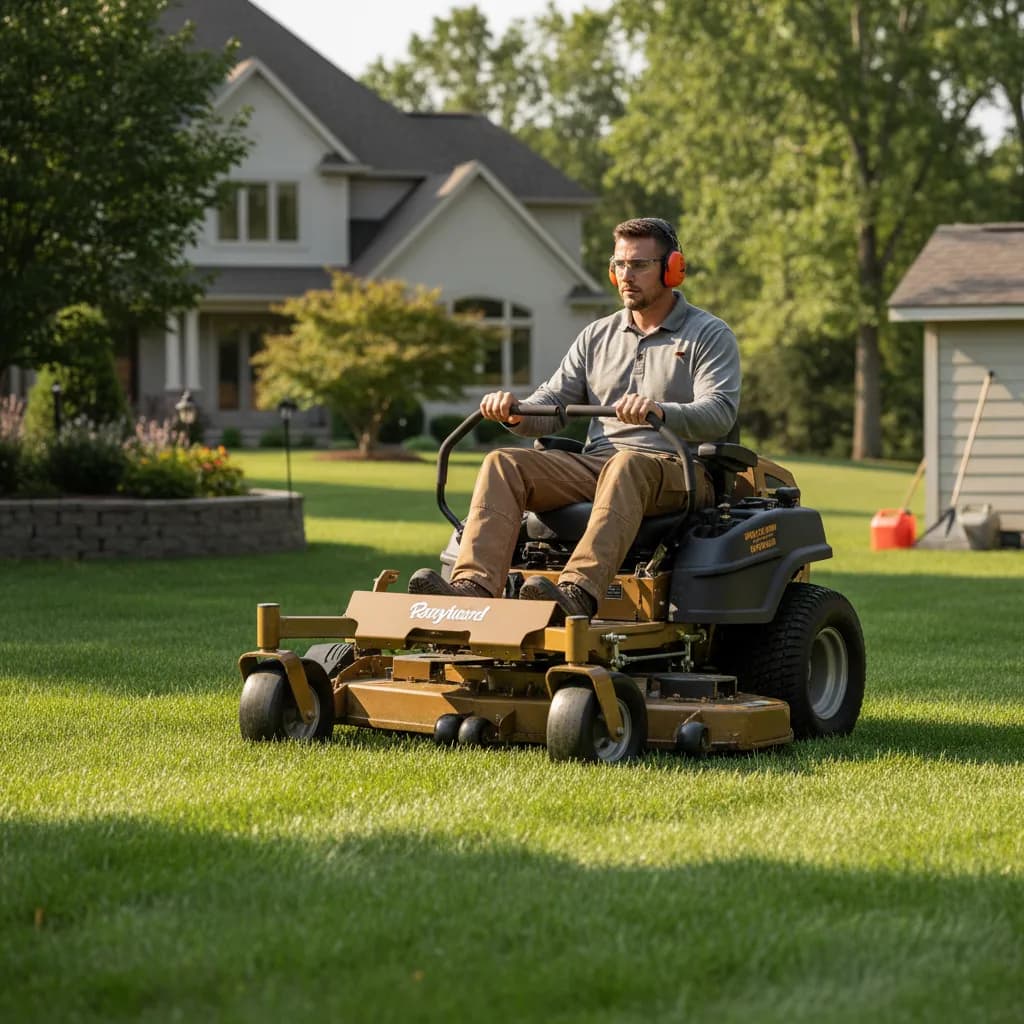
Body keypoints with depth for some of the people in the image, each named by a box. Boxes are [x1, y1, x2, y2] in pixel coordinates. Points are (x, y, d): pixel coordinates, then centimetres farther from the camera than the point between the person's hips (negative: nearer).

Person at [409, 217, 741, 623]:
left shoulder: (710, 335, 5)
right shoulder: (597, 336, 22)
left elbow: (719, 413, -12)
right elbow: (552, 403, 17)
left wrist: (660, 412, -32)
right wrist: (516, 413, -8)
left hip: (676, 471, -5)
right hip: (593, 464, 5)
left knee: (625, 466, -40)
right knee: (503, 463, -19)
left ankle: (578, 592, -59)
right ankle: (474, 587, -39)